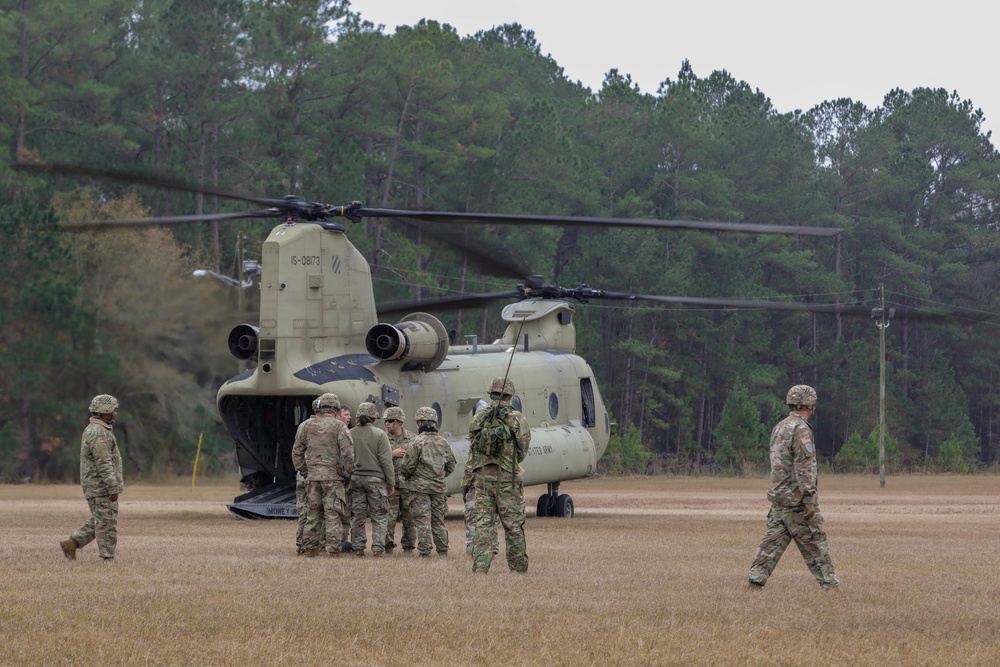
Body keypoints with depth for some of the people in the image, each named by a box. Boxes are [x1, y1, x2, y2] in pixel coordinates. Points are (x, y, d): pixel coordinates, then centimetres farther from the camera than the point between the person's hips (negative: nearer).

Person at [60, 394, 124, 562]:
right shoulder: (99, 433, -18)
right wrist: (113, 488, -25)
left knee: (98, 522, 16)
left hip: (95, 487, 10)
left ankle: (71, 544, 14)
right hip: (102, 487, -10)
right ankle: (107, 560, -4)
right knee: (107, 524, -6)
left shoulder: (92, 430, 15)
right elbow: (104, 463, -24)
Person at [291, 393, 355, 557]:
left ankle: (310, 547, 11)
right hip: (333, 476, -4)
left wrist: (303, 471, 18)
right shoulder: (338, 426, -6)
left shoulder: (306, 425, 8)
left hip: (312, 475, 4)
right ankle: (333, 549, -5)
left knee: (312, 513, 10)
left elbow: (297, 451, 12)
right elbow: (347, 452, -11)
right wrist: (347, 472, 1)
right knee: (333, 514, -2)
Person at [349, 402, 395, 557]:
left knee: (358, 516, 8)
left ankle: (358, 548, 9)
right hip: (375, 479, -3)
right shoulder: (379, 434, -7)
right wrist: (391, 483, -2)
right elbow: (386, 461, -8)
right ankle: (378, 548, -4)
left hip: (355, 479, 3)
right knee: (379, 517, 3)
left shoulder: (349, 434, 2)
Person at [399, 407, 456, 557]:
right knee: (438, 520, 13)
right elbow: (451, 465, 13)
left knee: (422, 521, -2)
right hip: (439, 486, 5)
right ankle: (443, 550, 15)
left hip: (420, 487, -5)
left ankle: (425, 551, -4)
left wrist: (405, 476, 8)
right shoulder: (443, 443, 4)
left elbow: (407, 466, -13)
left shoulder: (419, 442, -14)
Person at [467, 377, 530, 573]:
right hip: (507, 478, -3)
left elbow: (473, 448, 9)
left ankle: (480, 565, -4)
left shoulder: (478, 418, 4)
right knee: (513, 525, 6)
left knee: (483, 522, 5)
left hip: (482, 476, 3)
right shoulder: (516, 419, -5)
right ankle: (518, 567, 11)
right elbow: (522, 451, 1)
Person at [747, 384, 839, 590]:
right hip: (796, 499, -8)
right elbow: (804, 468, -20)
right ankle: (829, 584, 4)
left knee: (774, 540, 7)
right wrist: (810, 500, -21)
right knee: (814, 542, -1)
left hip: (777, 496, 8)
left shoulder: (780, 427, 14)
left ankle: (756, 578, 0)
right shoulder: (801, 429, -15)